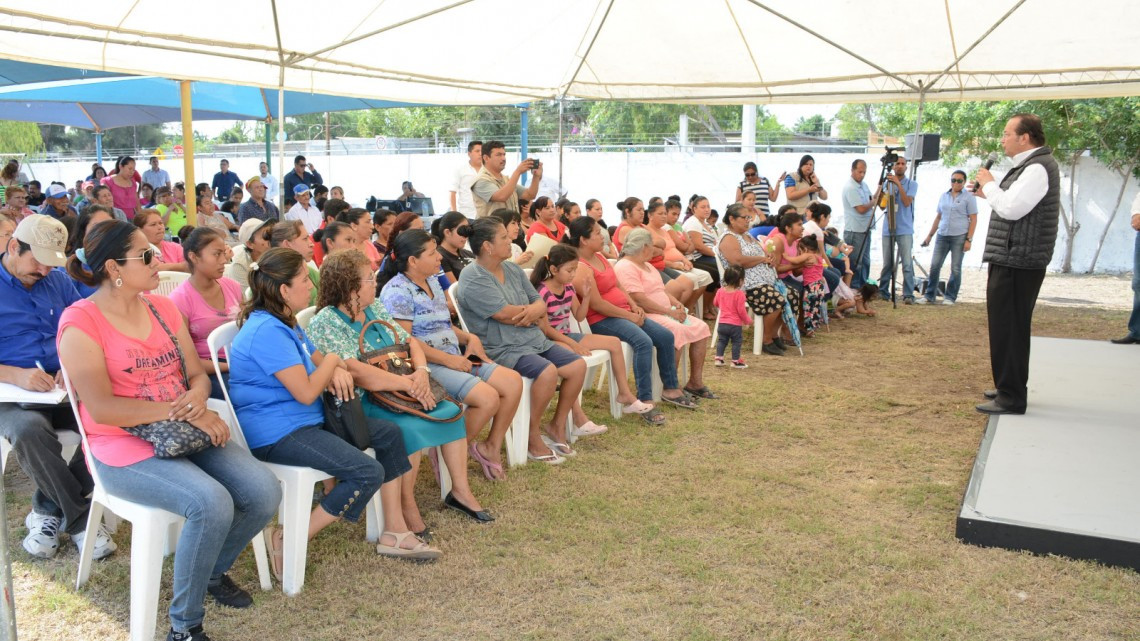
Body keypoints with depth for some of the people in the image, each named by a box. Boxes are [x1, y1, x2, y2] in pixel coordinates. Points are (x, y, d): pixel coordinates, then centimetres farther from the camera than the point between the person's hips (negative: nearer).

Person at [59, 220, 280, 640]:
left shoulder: (162, 307, 9)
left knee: (264, 491, -12)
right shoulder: (80, 322, -12)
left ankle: (214, 571, 17)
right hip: (125, 450, -6)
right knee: (212, 504, -30)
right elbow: (101, 408, -20)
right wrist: (182, 411, -22)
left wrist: (196, 398, -15)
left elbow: (197, 375, 10)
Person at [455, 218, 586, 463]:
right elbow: (507, 315, -20)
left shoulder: (512, 269, 11)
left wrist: (532, 311, -15)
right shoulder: (473, 279, -15)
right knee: (548, 372, -30)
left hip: (534, 341, 9)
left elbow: (540, 303, 11)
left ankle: (558, 424, 14)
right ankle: (532, 439, -10)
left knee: (578, 366, -5)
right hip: (501, 349, -8)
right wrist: (536, 311, -2)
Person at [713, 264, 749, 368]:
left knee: (721, 340, 17)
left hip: (722, 323, 5)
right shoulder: (739, 294, -18)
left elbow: (716, 304, 16)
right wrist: (747, 320, -1)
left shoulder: (720, 291, 1)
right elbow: (741, 310, -16)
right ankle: (736, 361, 10)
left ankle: (718, 358, 14)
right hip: (735, 324, -5)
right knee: (737, 342, 7)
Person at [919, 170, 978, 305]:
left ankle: (950, 297, 7)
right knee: (934, 266, 1)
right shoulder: (943, 196, 14)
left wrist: (969, 239, -11)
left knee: (955, 269, -1)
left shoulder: (969, 197, -1)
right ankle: (929, 295, 8)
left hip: (959, 237, -4)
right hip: (942, 236, 4)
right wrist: (930, 235, 15)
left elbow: (973, 220, -4)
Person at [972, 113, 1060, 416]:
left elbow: (1011, 209, -23)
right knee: (1006, 327, 18)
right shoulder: (1029, 165, 17)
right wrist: (988, 194, 12)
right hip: (1012, 260, 11)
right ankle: (1007, 387, 29)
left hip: (1018, 263, -11)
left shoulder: (1038, 168, -16)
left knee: (1009, 329, -7)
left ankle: (1011, 398, -3)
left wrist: (989, 184, -10)